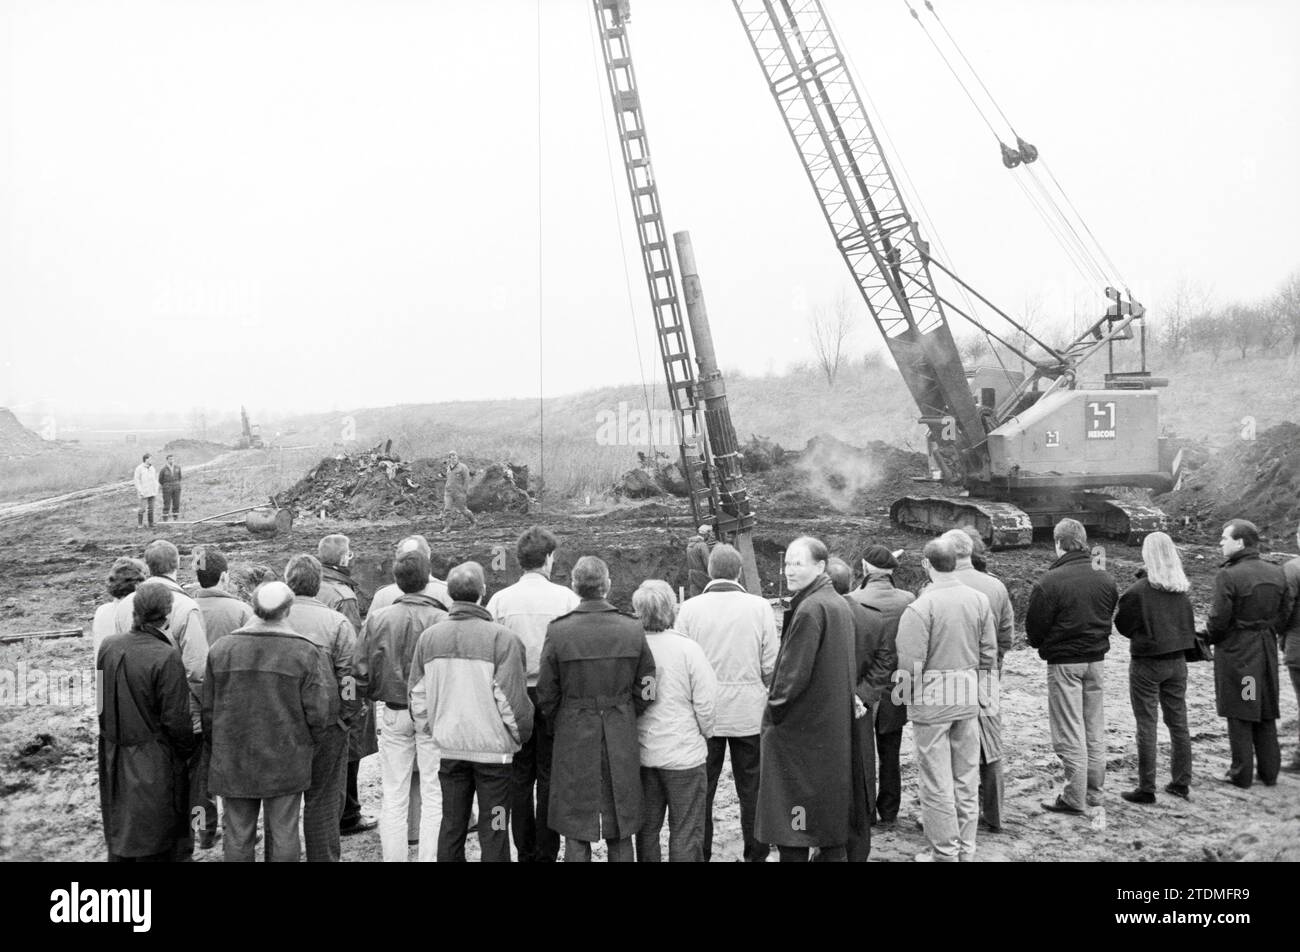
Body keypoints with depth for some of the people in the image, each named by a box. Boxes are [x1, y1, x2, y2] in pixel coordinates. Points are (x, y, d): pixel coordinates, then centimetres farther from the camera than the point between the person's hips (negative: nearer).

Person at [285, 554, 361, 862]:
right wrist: (347, 717, 5)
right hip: (325, 726, -2)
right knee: (323, 802, 6)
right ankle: (322, 858, 11)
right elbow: (350, 677, -9)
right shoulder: (337, 622, -8)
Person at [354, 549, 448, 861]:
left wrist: (369, 696, 16)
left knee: (393, 797, 11)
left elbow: (360, 671, -2)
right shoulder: (443, 621, -13)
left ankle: (393, 858, 17)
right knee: (433, 798, 6)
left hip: (394, 714, 3)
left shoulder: (377, 619, -5)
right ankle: (430, 857, 9)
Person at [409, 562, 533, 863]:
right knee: (493, 831, 5)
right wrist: (519, 734, 2)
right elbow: (512, 698, -14)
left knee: (451, 826, 16)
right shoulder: (502, 638, -16)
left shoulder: (428, 637, 0)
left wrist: (428, 730, 20)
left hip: (449, 746, 4)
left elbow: (417, 694, 7)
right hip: (493, 747, -4)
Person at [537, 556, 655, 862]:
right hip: (621, 742, 2)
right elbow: (645, 691, -1)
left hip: (573, 741, -1)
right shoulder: (633, 629, -6)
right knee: (620, 832, 14)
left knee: (576, 835, 8)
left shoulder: (558, 631, -10)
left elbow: (546, 694, -4)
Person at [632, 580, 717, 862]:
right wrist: (706, 734, 7)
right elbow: (705, 703, -12)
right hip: (683, 753, -3)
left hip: (641, 754, 3)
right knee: (685, 833, 7)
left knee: (646, 829, 16)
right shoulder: (687, 649, -15)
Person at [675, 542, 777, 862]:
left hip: (704, 713, 0)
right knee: (751, 789, 12)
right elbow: (772, 665, -6)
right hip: (750, 712, 0)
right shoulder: (759, 607, -6)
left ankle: (700, 854, 18)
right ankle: (756, 854, 19)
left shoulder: (689, 608, -6)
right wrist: (760, 690, 11)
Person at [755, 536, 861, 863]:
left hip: (801, 727, -9)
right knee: (832, 811, 17)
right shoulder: (839, 605, 11)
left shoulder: (809, 609, -19)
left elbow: (793, 672, -21)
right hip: (835, 725, 9)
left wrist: (773, 710, -9)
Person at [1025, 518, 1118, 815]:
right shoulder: (1105, 578, 1)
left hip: (1064, 662, -6)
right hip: (1097, 659, 6)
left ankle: (1075, 797, 5)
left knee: (1070, 731, 1)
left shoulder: (1050, 581, -19)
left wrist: (1040, 646, 8)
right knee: (1095, 728, 14)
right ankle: (1094, 790, 23)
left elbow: (1035, 626, -11)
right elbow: (1108, 617, 7)